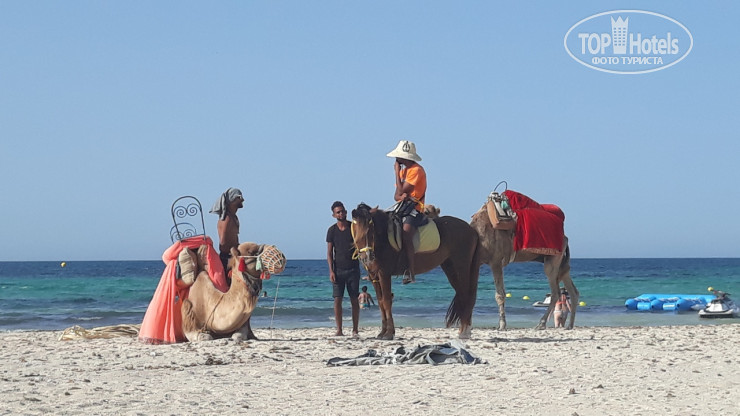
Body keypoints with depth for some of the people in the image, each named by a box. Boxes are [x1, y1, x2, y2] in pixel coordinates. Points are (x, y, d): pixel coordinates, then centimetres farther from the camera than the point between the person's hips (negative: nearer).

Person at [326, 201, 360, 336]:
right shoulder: (332, 230, 4)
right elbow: (329, 252, 3)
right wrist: (331, 271, -6)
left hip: (353, 268, 0)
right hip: (338, 269, 0)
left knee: (354, 299, 0)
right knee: (337, 299, -5)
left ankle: (355, 329, 6)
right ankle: (339, 329, -2)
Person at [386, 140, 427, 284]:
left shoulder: (416, 170, -11)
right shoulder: (403, 170, 18)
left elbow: (402, 190, -17)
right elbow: (396, 195, 16)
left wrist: (397, 171, -7)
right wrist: (401, 196, -9)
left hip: (414, 208, -10)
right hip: (402, 206, 10)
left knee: (406, 233, -32)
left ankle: (411, 272, -36)